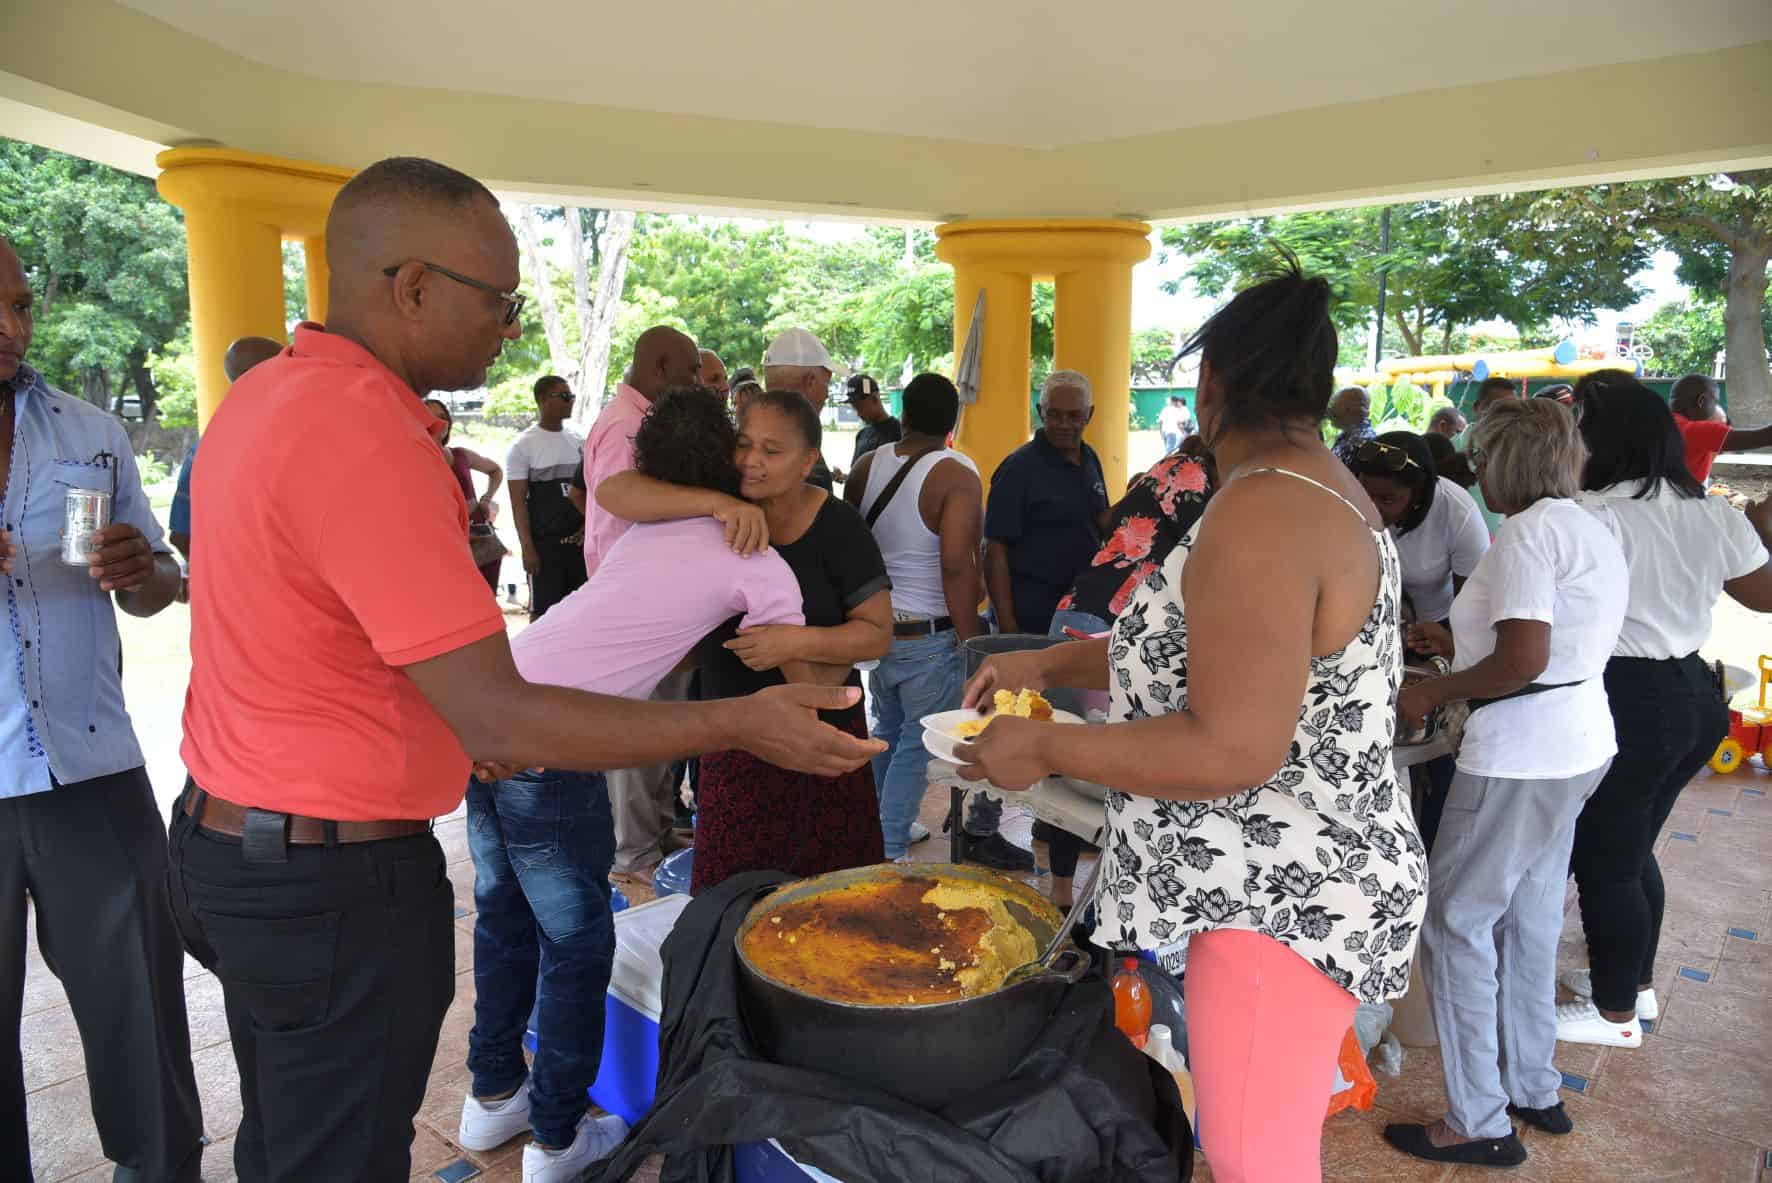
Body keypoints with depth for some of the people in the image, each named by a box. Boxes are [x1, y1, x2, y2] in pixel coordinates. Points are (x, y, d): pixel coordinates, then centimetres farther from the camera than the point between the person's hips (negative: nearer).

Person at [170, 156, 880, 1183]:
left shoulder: (272, 394, 5)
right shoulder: (365, 438, -26)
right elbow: (500, 720, -27)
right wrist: (739, 724, -22)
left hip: (230, 836, 10)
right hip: (334, 887, -10)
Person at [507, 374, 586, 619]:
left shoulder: (578, 441, 9)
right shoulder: (523, 446, -5)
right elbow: (518, 501, -7)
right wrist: (527, 548, -13)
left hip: (580, 538, 5)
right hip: (545, 542, -4)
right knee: (543, 609, 2)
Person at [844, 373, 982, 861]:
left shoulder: (867, 466, 3)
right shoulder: (956, 474, -15)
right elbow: (957, 564, -23)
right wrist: (970, 637, -14)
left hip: (874, 625, 6)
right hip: (930, 636, -6)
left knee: (887, 730, 22)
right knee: (916, 745, 4)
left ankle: (884, 827, 36)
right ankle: (889, 852, 9)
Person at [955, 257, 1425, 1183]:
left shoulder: (1260, 510, -25)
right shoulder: (1320, 488, 8)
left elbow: (1232, 750, -29)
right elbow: (1199, 653, 14)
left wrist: (1044, 747, -19)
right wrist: (1051, 663, 7)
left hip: (1281, 900, -10)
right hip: (1293, 882, 10)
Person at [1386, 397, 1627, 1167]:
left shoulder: (1529, 530, -16)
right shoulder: (1591, 531, 15)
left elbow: (1523, 662, -24)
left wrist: (1431, 693, -12)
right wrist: (1458, 643, 19)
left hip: (1523, 758, -10)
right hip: (1577, 748, 10)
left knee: (1454, 923, -1)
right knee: (1530, 921, 19)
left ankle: (1479, 1125, 8)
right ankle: (1534, 1091, 32)